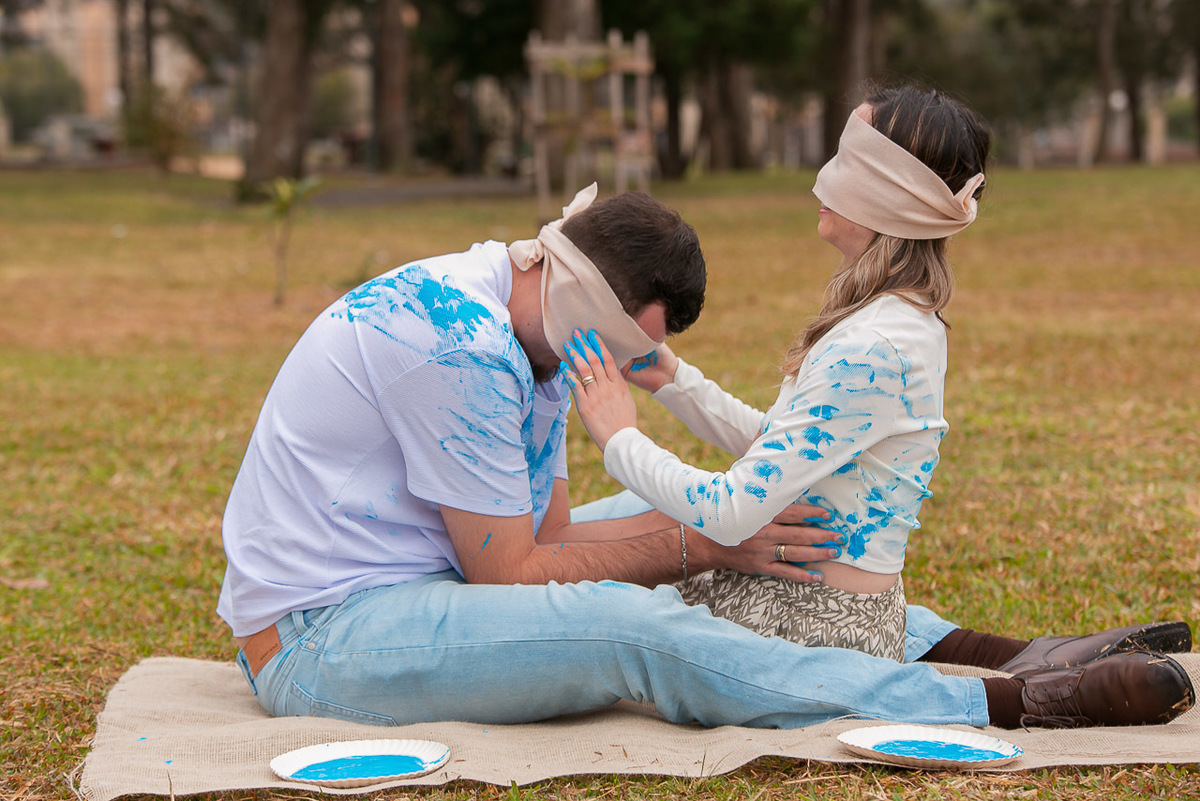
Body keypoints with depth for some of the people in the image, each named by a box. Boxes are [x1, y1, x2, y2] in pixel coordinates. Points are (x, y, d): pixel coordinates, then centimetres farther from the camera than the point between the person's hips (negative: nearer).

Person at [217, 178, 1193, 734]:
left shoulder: (528, 341, 9)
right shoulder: (461, 347, -22)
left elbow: (545, 536, 4)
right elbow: (510, 573, -19)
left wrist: (709, 530, -8)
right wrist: (693, 544, -15)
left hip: (407, 587, 10)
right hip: (317, 637, -10)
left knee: (674, 538, 7)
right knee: (641, 632, -28)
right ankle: (1014, 704, -27)